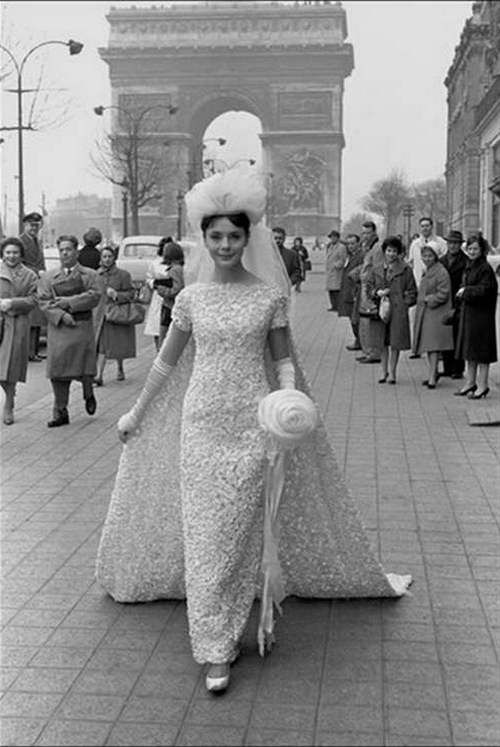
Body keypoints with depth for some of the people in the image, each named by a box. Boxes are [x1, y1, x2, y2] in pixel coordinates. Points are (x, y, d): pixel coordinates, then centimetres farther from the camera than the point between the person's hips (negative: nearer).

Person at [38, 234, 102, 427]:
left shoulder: (90, 275, 7)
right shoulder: (48, 277, 11)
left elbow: (94, 296, -8)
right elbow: (43, 301, 0)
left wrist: (69, 302, -15)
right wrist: (61, 315, -15)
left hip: (83, 327, -1)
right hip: (58, 328, 1)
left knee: (84, 368, 0)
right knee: (58, 371, -1)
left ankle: (88, 395, 32)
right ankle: (60, 413, 6)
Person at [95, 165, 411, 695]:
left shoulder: (270, 296, -1)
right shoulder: (191, 298, 3)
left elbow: (283, 359, 5)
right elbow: (166, 360, 13)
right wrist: (136, 412, 19)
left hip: (253, 424, -1)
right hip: (201, 423, 1)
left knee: (240, 530, 3)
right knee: (202, 532, -1)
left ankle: (226, 635, 19)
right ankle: (215, 650, 6)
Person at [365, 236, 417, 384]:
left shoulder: (405, 270, 1)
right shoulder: (376, 270, 10)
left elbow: (412, 291, 3)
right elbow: (368, 287, 13)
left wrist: (404, 304, -7)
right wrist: (377, 293, -6)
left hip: (398, 310, -3)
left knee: (396, 342, 0)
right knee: (383, 341, 8)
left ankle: (392, 371, 10)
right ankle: (384, 371, 19)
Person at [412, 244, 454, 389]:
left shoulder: (441, 272, -12)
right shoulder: (425, 272, 17)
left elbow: (443, 294, -16)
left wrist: (428, 299, -12)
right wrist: (421, 300, 12)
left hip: (436, 313, -9)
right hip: (424, 313, 9)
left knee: (433, 344, -12)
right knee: (428, 344, 13)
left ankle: (432, 378, -13)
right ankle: (433, 373, 23)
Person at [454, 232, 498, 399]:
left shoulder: (485, 268, -14)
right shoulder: (469, 267, 13)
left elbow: (484, 290, -21)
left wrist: (466, 290, -12)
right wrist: (462, 293, 0)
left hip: (481, 314, -9)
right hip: (467, 313, 9)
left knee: (481, 350, -3)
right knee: (469, 350, 13)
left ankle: (482, 385, 4)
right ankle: (470, 382, 22)